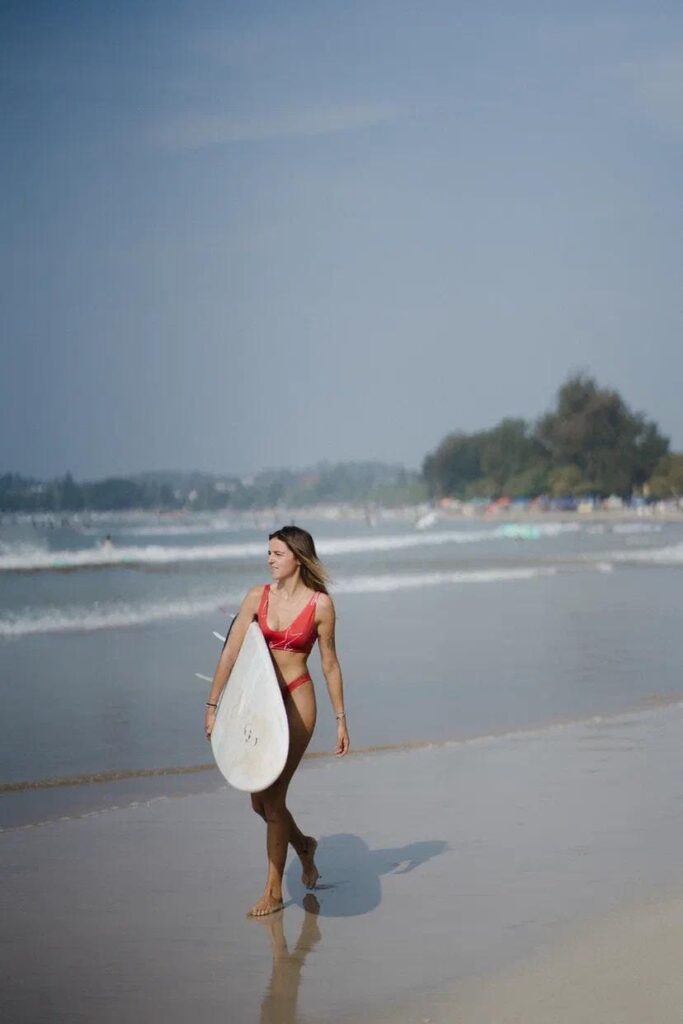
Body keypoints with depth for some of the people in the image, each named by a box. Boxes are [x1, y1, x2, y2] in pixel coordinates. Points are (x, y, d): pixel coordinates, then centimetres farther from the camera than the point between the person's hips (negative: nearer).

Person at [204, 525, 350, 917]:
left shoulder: (320, 604, -7)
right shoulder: (258, 597, 2)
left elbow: (330, 663, 0)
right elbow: (231, 652, 1)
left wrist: (341, 719, 2)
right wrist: (213, 704, -1)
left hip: (297, 700, -5)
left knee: (273, 796, -6)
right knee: (258, 799, 10)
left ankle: (274, 891, 7)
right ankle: (303, 845, 40)